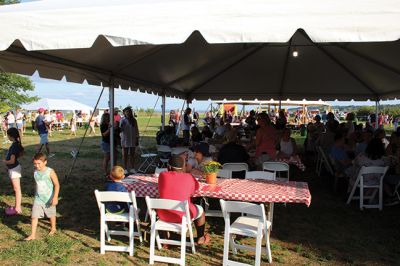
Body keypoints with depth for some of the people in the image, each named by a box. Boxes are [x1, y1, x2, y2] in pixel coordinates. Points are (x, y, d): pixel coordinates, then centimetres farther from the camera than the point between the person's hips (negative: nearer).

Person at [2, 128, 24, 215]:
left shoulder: (14, 146, -23)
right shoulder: (17, 144, 3)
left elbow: (12, 161, -24)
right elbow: (21, 153, 21)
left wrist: (5, 161, -7)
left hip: (14, 169, -10)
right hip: (13, 168, 10)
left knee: (17, 189, 0)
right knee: (16, 189, 18)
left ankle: (18, 209, 8)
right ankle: (16, 206, 29)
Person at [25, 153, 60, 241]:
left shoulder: (50, 172, -21)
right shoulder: (35, 172, -4)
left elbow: (57, 185, -19)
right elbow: (37, 184, 11)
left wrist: (55, 197, -25)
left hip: (49, 199, -3)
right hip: (38, 198, 4)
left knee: (51, 214, 17)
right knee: (34, 216, -3)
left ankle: (53, 228, 41)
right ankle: (33, 235, 5)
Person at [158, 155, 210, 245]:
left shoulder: (162, 175, -6)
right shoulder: (189, 177, -9)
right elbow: (196, 188, 11)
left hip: (163, 215, 2)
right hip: (182, 215, -2)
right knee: (200, 210, 27)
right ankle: (200, 238, 42)